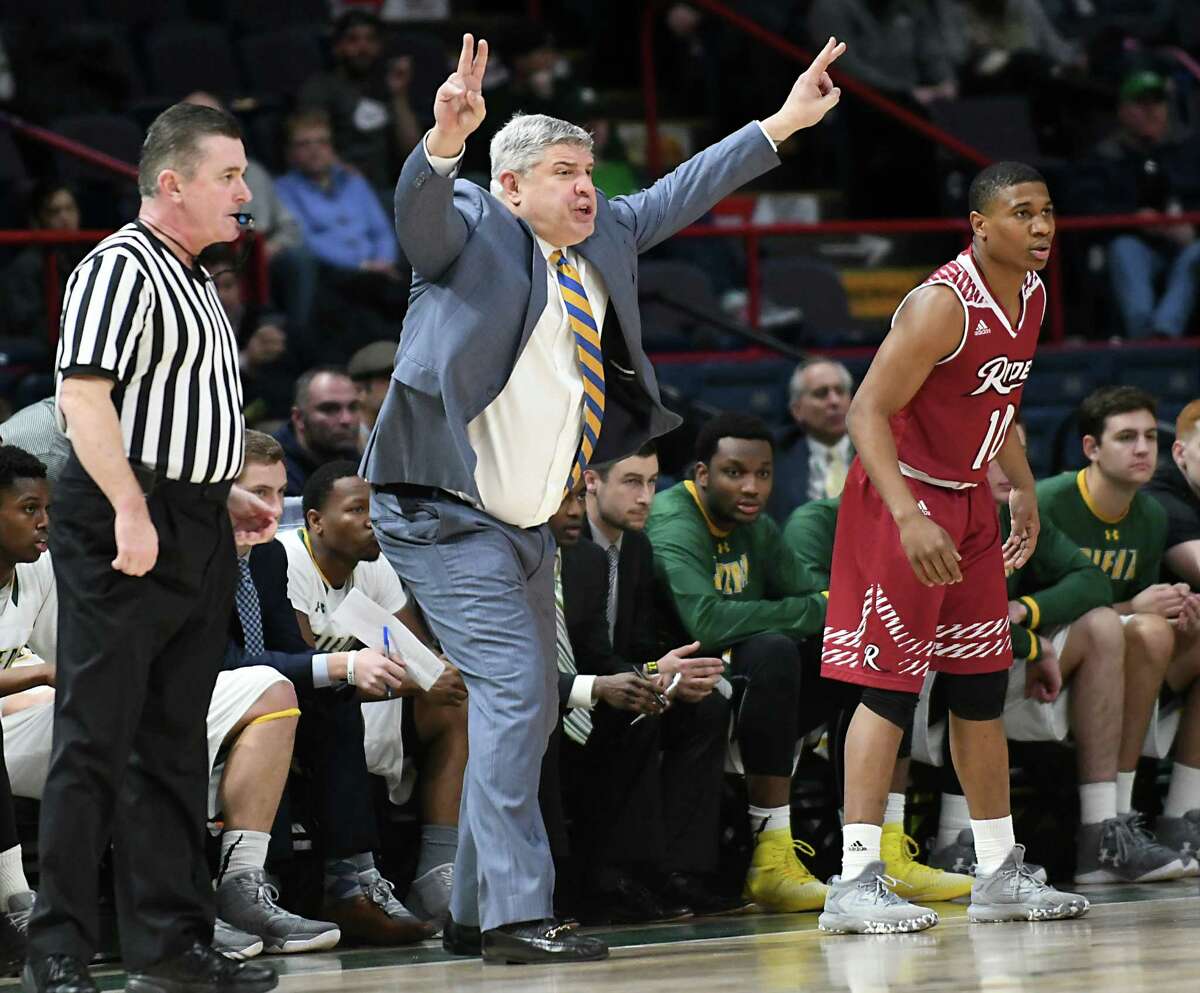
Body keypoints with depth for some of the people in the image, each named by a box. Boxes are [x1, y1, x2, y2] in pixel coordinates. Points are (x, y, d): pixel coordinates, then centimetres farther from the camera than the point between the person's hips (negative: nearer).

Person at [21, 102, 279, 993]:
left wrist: (227, 496, 19)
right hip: (127, 527, -10)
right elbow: (84, 396, -20)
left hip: (195, 532, 10)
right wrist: (131, 510, -26)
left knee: (175, 744, 12)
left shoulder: (194, 281, 20)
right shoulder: (122, 268, -10)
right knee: (95, 738, -8)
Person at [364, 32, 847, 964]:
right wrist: (446, 138, -49)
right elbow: (418, 204, -29)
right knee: (514, 690, -17)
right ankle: (516, 913, -16)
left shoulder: (604, 240, 11)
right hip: (444, 517, -9)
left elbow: (682, 192, 20)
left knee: (527, 712, 12)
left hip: (527, 527, 9)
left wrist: (782, 124, 20)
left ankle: (474, 911, 22)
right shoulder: (471, 233, -9)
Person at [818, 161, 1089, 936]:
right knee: (891, 685, -11)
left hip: (970, 502, 9)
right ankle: (855, 883, -12)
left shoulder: (1031, 296, 5)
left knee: (983, 685, 12)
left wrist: (1024, 488, 20)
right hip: (904, 500, -9)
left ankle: (1000, 875, 20)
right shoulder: (943, 305, -23)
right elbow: (868, 412, -26)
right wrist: (909, 520, -34)